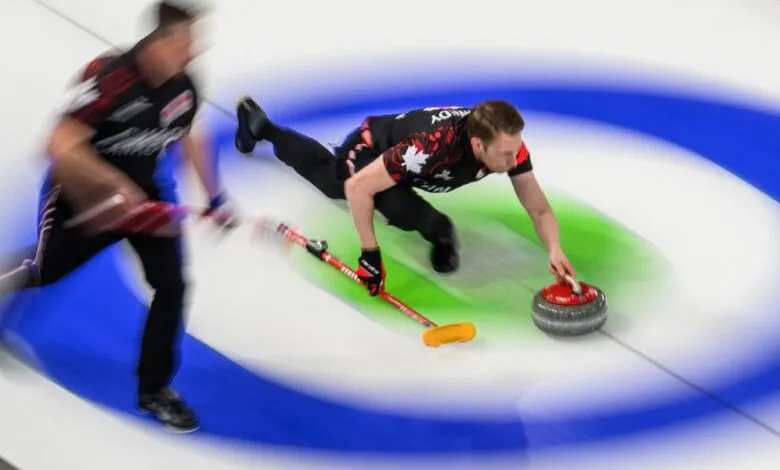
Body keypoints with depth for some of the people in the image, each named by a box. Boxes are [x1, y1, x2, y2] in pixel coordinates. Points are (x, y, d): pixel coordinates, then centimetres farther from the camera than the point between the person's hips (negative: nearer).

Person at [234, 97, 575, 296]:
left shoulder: (509, 143, -33)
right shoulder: (435, 145, -49)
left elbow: (539, 208, -26)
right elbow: (357, 187, -43)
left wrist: (554, 249, -46)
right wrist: (370, 253, -42)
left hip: (395, 149, 6)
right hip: (366, 150, -6)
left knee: (327, 175, 34)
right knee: (401, 208, -37)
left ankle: (260, 126, 59)